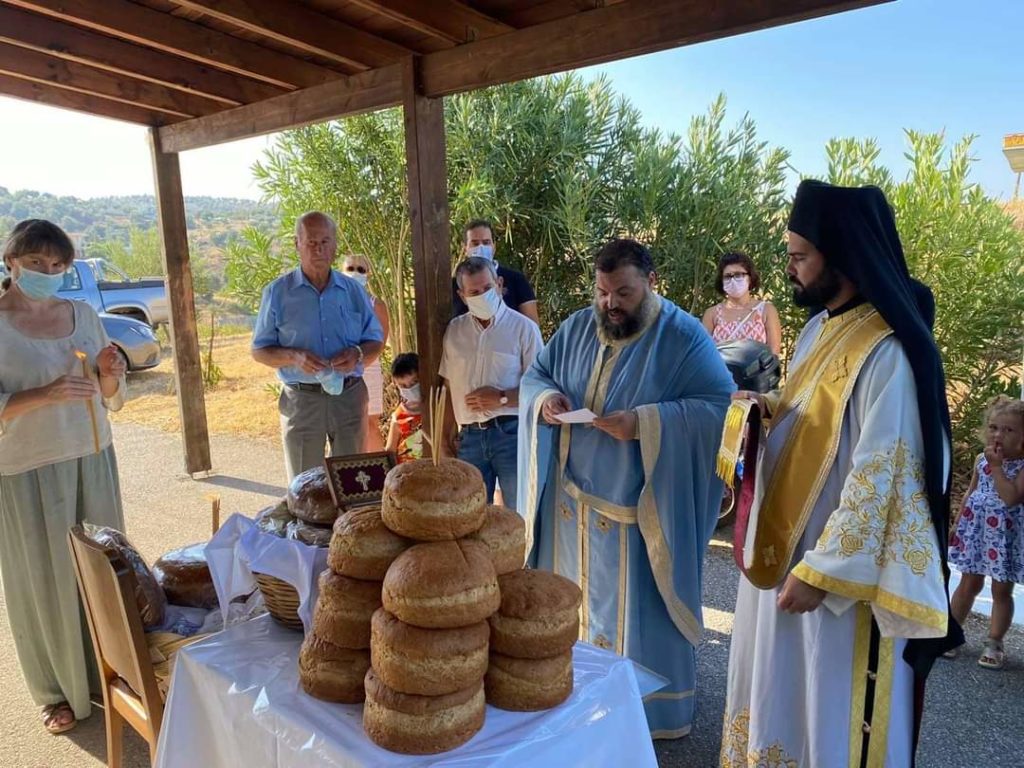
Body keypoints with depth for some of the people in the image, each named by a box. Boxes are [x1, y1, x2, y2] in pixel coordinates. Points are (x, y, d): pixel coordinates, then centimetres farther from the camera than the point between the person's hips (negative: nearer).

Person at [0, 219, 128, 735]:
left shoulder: (83, 315, 5)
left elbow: (111, 402, 10)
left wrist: (111, 376, -11)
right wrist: (42, 395, -26)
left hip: (93, 459, 4)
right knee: (44, 579, 6)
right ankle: (57, 691, 24)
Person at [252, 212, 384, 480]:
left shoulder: (353, 290, 6)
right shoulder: (277, 292, -1)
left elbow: (376, 341, 9)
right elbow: (259, 350, 1)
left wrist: (358, 353, -14)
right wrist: (294, 357, -19)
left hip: (349, 397, 2)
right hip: (301, 400, -2)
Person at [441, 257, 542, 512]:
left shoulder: (523, 327, -5)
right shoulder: (454, 330, 8)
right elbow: (450, 388, 12)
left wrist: (502, 398, -16)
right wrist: (447, 435, 10)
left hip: (510, 433, -4)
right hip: (470, 436, 4)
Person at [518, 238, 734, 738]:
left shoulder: (684, 336, -12)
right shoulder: (576, 327, 4)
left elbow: (722, 406, -18)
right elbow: (534, 376, 12)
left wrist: (646, 423, -29)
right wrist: (545, 399, -13)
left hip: (638, 507, -5)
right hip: (572, 499, 5)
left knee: (639, 610, 9)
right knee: (575, 600, 18)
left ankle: (656, 710, 32)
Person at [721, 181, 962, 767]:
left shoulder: (889, 351, -21)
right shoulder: (820, 327, 6)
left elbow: (878, 478, -23)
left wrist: (821, 571, -20)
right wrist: (770, 408, -2)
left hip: (843, 564, -8)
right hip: (785, 545, 8)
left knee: (830, 708, 11)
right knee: (780, 690, 23)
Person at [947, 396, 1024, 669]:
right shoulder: (981, 460, 2)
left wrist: (997, 465, -23)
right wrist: (957, 524, 12)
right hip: (975, 529, 4)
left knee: (1001, 590, 6)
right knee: (969, 584, 13)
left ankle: (994, 642, 18)